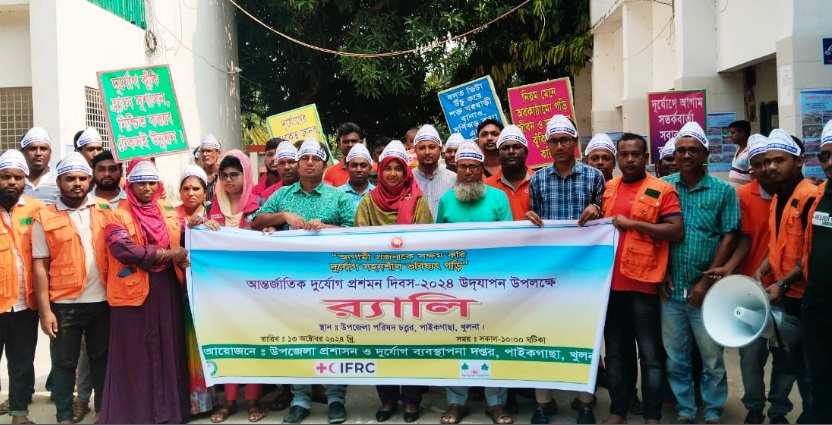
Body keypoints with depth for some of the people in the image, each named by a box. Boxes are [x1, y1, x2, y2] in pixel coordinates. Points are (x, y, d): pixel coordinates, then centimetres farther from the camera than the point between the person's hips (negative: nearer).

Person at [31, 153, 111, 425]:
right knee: (65, 362, 10)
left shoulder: (105, 211, 4)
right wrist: (45, 310, -8)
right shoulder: (44, 218, -3)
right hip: (64, 304, -2)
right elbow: (39, 267, -4)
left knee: (101, 358, 14)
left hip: (102, 301, 2)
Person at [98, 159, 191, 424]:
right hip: (134, 291, -4)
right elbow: (125, 250, -19)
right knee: (136, 353, 2)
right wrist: (167, 254, -15)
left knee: (168, 348, 10)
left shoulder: (170, 214, 11)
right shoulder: (119, 217, -3)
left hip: (167, 291, 4)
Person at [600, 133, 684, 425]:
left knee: (650, 354, 3)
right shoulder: (607, 189, 12)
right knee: (616, 351, 13)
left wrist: (632, 223, -16)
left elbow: (677, 231, -14)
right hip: (610, 282, 5)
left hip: (643, 283, -5)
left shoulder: (662, 190, -4)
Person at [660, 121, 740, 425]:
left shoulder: (724, 191, 0)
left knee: (712, 357, 8)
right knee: (675, 357, 11)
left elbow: (729, 238, -4)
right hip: (671, 288, 2)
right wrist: (662, 273, -4)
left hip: (706, 290, -1)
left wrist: (707, 281, -10)